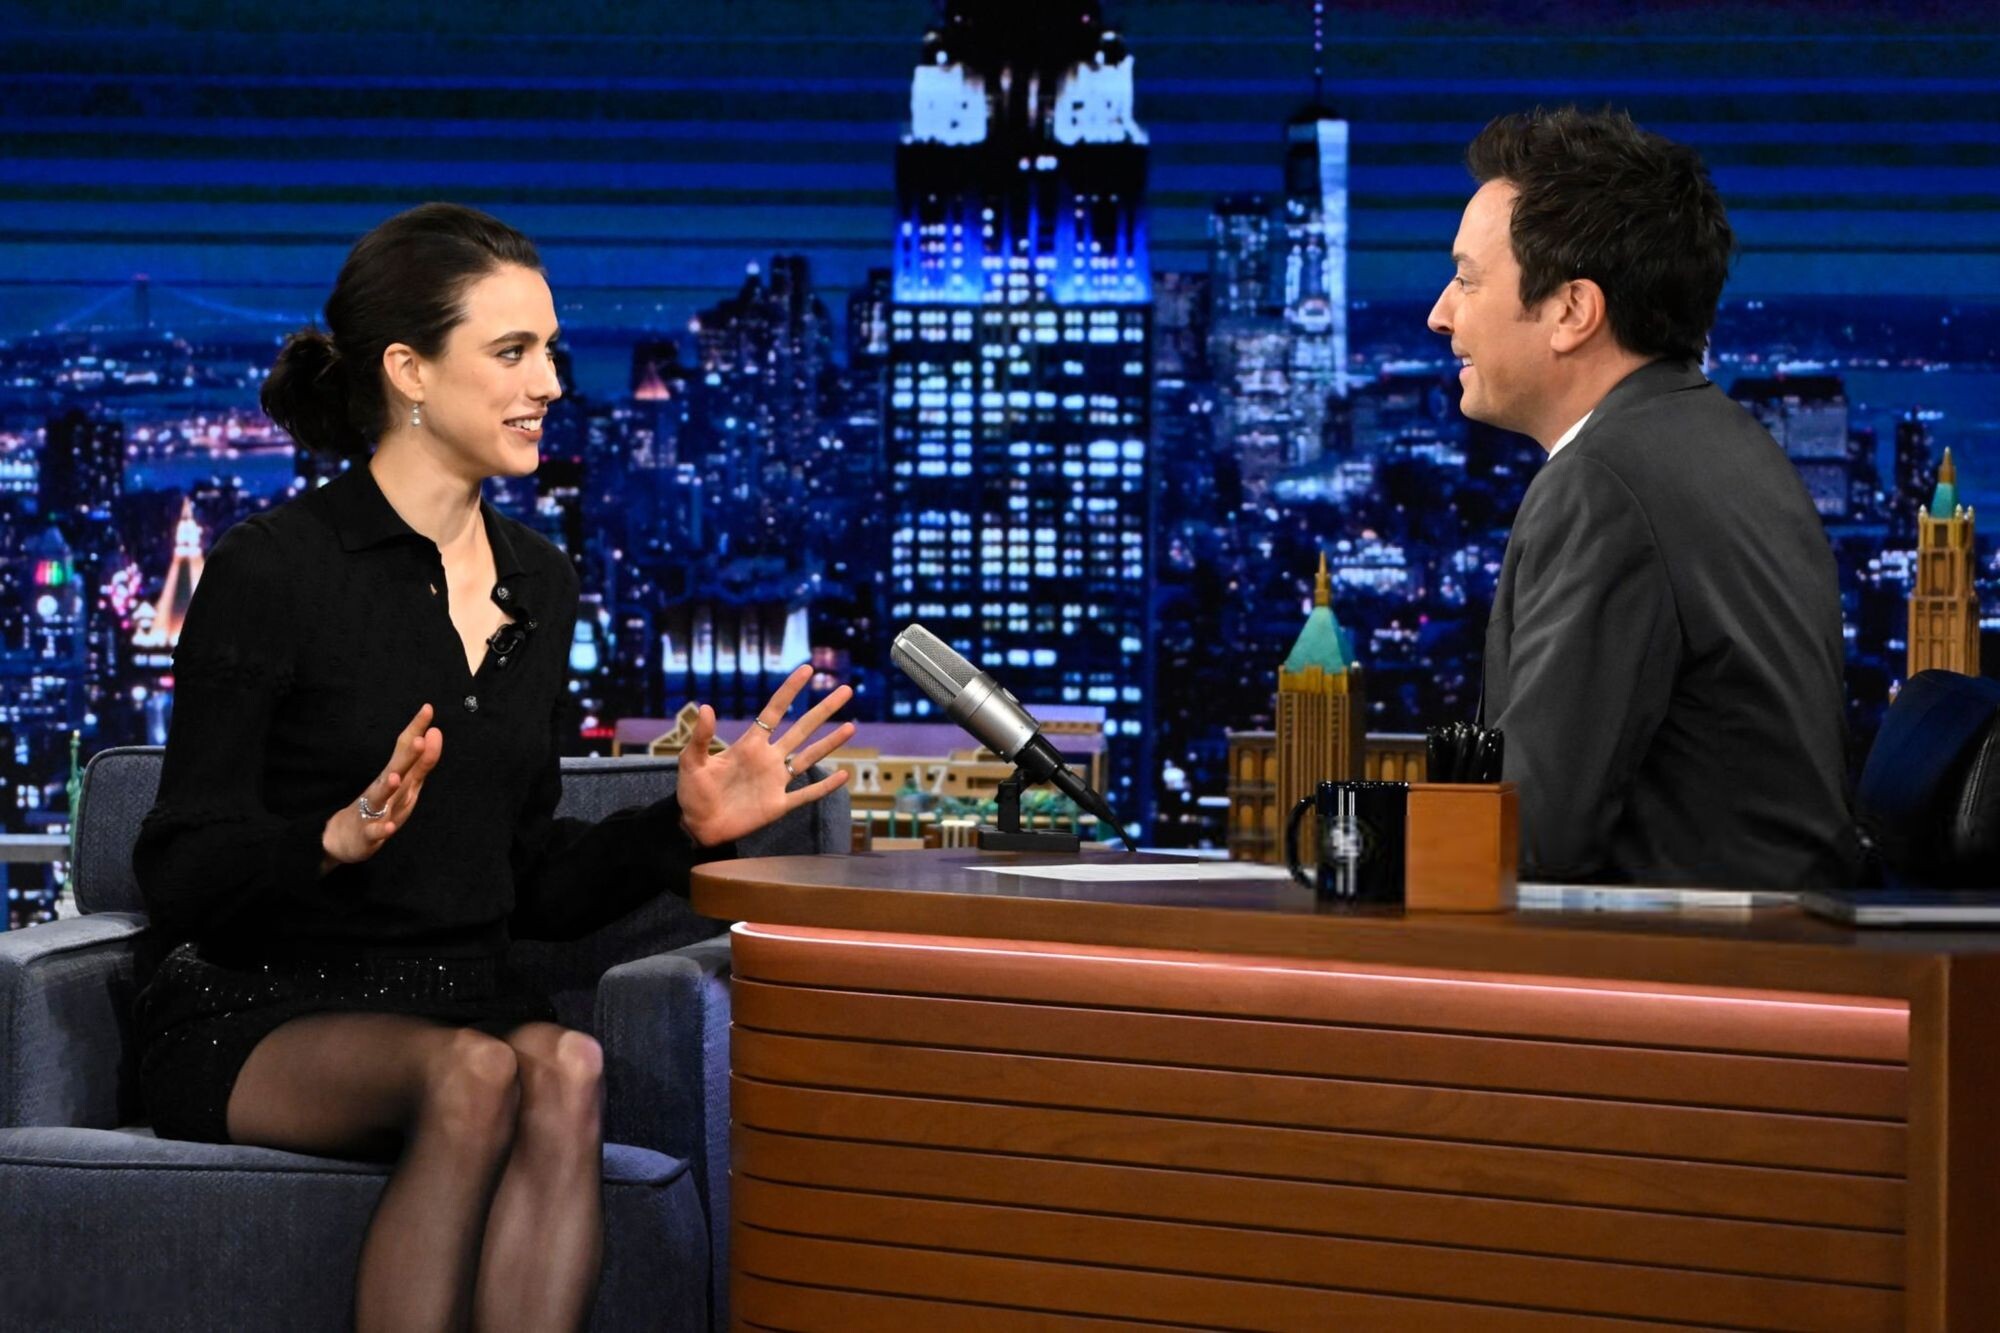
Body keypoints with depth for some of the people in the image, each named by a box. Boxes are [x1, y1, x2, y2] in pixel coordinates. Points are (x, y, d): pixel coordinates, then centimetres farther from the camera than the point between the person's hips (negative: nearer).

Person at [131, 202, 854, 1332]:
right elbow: (182, 880, -10)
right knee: (474, 1073, -35)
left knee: (565, 1069, -31)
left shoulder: (539, 583, 14)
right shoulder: (272, 571, -7)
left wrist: (683, 828, 3)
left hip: (467, 1005, 5)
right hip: (262, 1017, -5)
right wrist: (337, 841, -28)